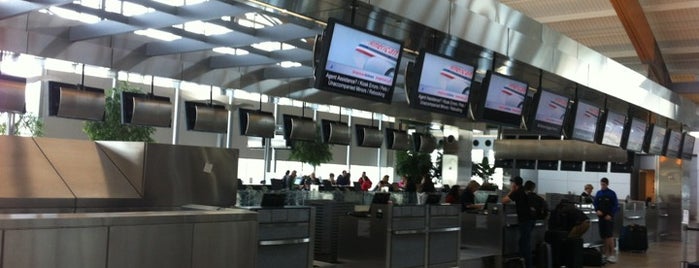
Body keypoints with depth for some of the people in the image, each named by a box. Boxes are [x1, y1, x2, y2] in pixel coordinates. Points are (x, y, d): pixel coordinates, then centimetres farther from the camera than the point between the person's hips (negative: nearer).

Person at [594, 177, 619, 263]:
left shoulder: (612, 193, -4)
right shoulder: (598, 193, 8)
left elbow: (616, 206, -4)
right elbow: (595, 203, 12)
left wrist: (610, 215, -14)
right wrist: (597, 210, -7)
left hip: (609, 217, -4)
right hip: (601, 217, 4)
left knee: (610, 236, -11)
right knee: (603, 236, 7)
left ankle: (612, 255, -10)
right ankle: (606, 253, 16)